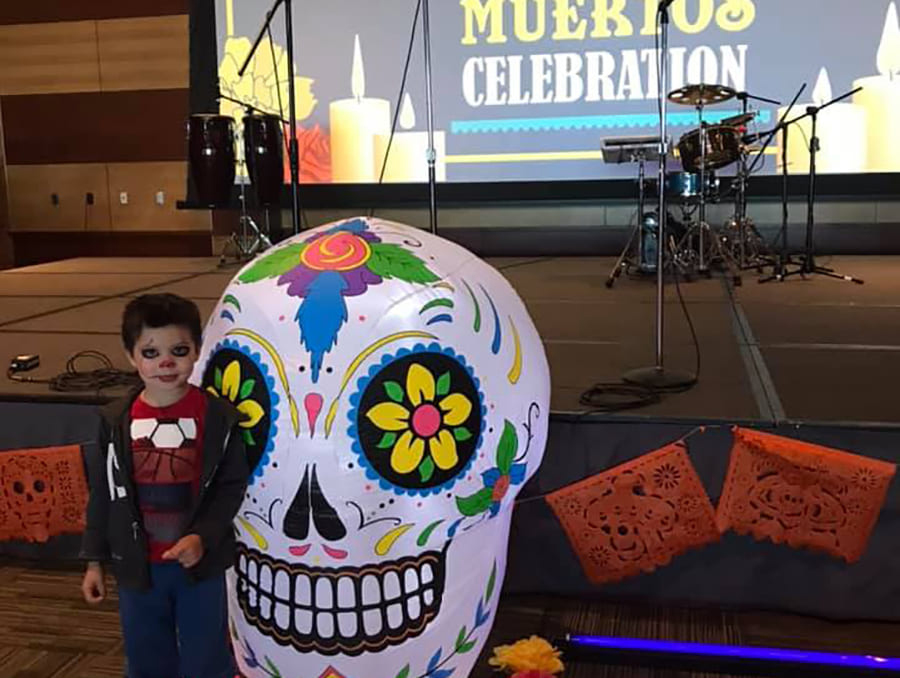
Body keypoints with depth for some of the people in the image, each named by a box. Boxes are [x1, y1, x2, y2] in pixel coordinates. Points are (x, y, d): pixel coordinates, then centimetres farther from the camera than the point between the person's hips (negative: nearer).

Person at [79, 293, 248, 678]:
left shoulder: (217, 416, -12)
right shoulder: (116, 422, -5)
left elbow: (232, 485, -8)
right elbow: (103, 495, 3)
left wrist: (203, 538, -19)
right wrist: (95, 560, 7)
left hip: (201, 564, -2)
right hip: (136, 566, 3)